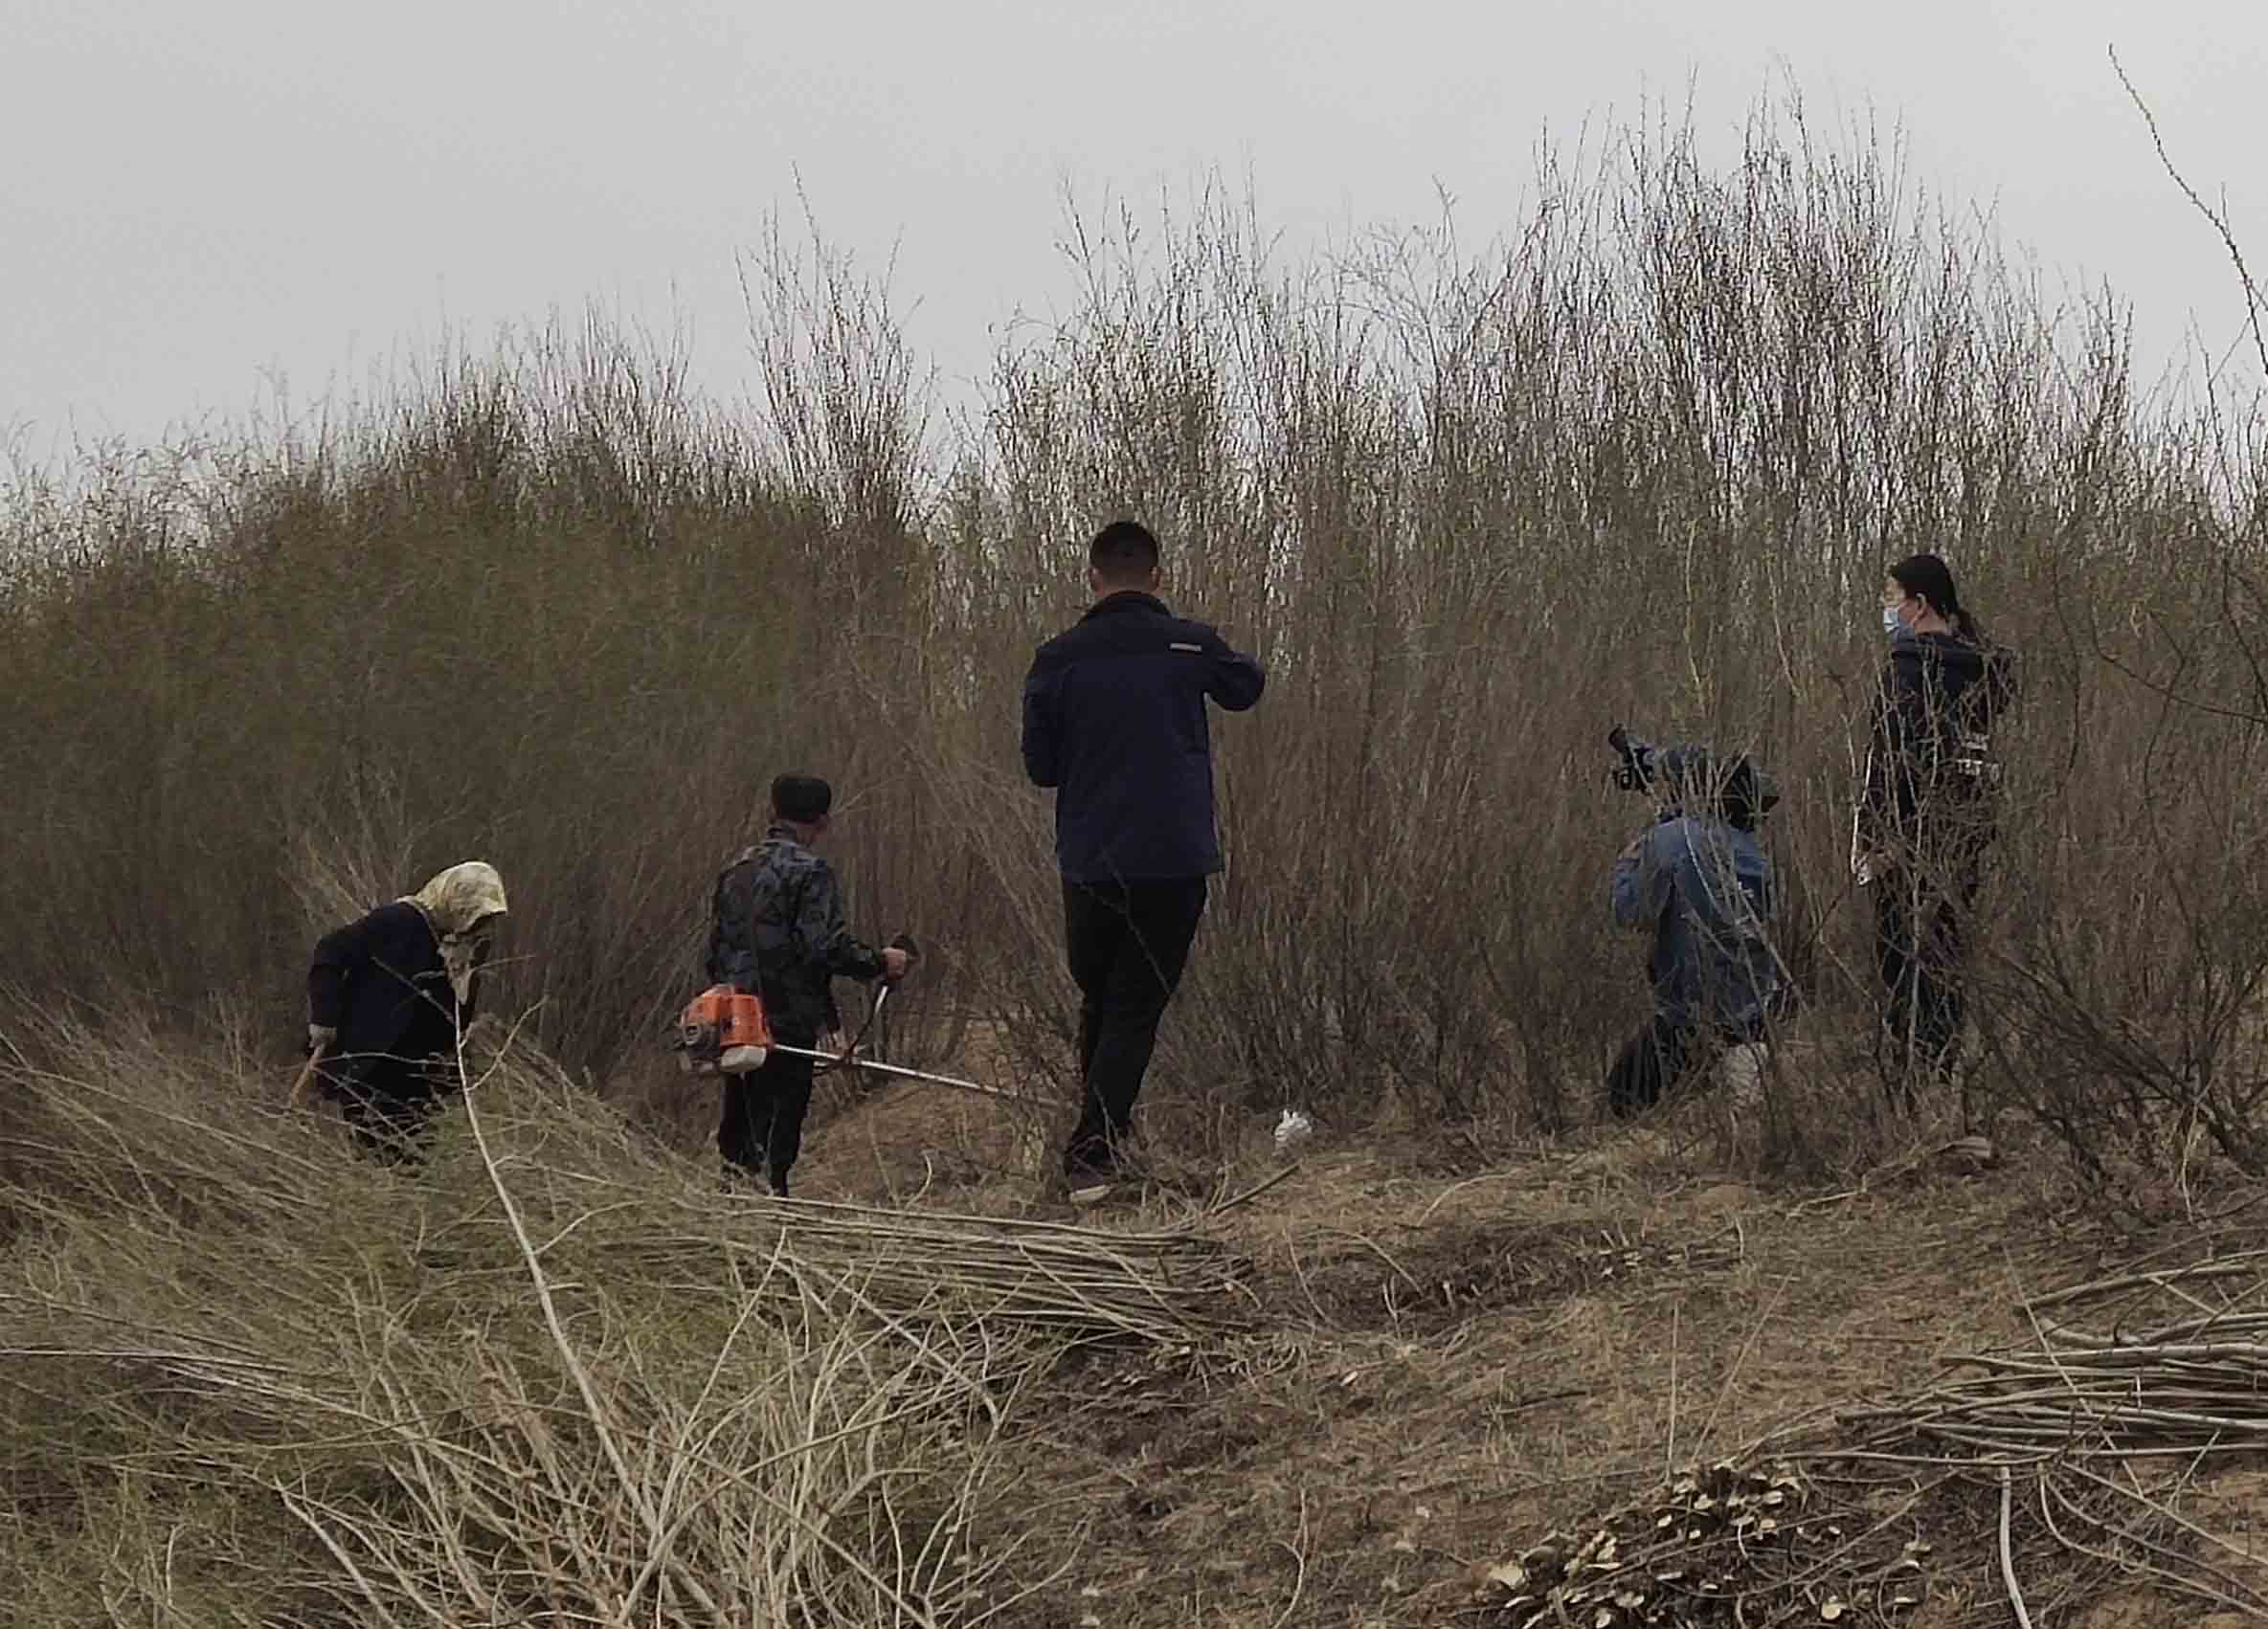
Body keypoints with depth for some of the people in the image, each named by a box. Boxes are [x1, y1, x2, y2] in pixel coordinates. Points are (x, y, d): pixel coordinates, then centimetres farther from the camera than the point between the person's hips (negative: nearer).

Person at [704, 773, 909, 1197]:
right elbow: (827, 947, -19)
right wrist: (881, 962, -5)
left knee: (736, 1135, 14)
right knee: (775, 1136, -4)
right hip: (787, 1022, -7)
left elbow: (716, 944, 16)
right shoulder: (809, 872, -11)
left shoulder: (736, 868, 13)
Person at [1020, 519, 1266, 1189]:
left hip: (1089, 863, 1)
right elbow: (1247, 686, 18)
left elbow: (1039, 767, 4)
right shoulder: (1191, 645, -4)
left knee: (1099, 1000, 20)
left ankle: (1098, 1134, 25)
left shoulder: (1059, 659, -4)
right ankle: (1095, 1146, -8)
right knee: (1137, 1008, 3)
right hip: (1176, 859, -1)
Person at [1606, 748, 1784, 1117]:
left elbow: (1632, 914, -8)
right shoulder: (1749, 845, 8)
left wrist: (1628, 859, 10)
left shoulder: (1670, 839, -12)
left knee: (1624, 1091, 8)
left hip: (1698, 1013, -6)